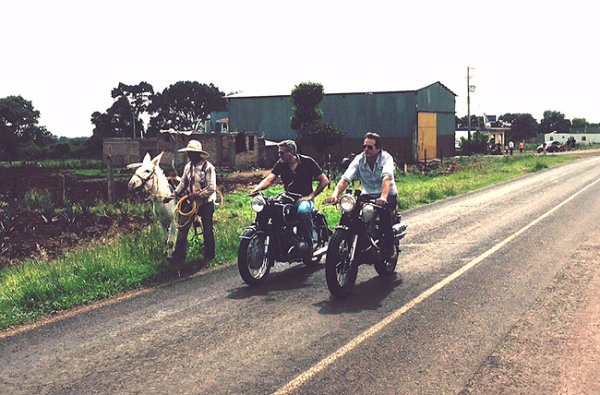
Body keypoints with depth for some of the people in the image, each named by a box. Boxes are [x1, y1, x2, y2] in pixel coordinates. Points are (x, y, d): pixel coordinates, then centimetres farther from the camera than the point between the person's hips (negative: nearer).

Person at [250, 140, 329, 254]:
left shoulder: (307, 162, -7)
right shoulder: (280, 164, 3)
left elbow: (325, 180, -6)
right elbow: (269, 179, -11)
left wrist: (311, 196, -13)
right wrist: (257, 188, -31)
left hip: (304, 198, -4)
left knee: (303, 210, -38)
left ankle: (309, 244, -24)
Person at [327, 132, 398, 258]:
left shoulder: (386, 158, -15)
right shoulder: (359, 159, -6)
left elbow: (387, 178, -34)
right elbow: (345, 179, -20)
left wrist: (383, 197, -54)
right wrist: (335, 194, -39)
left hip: (389, 195, -3)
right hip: (368, 195, 3)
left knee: (385, 212, -35)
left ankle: (388, 249, -17)